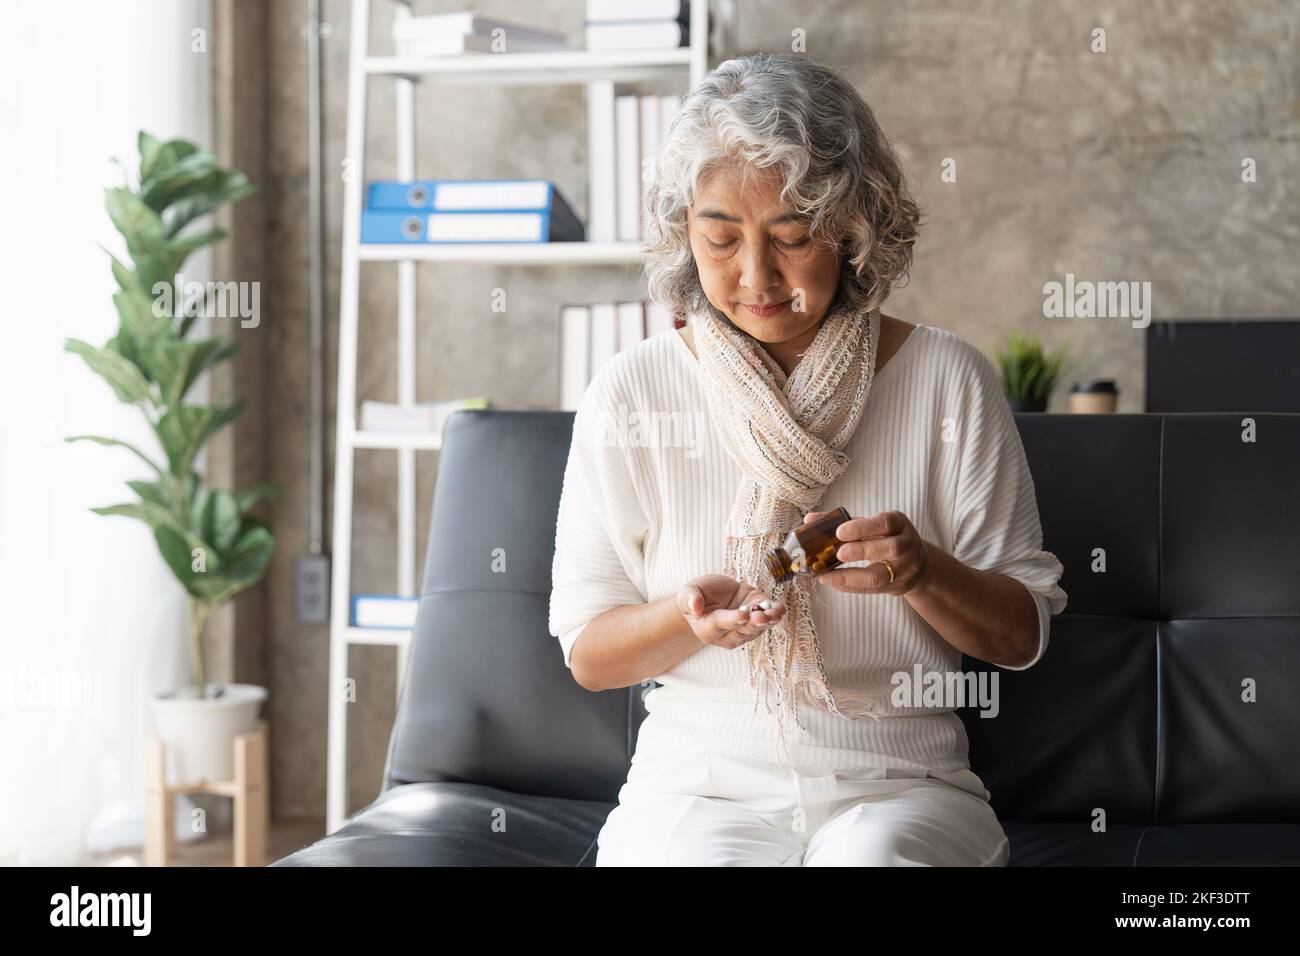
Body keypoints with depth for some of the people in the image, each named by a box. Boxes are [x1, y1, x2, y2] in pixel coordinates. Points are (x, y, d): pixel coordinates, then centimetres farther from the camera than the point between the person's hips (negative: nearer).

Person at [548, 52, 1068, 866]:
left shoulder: (947, 379, 1)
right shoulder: (631, 392, 2)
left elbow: (1023, 635, 3)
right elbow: (587, 653, 5)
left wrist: (922, 573, -17)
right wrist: (689, 615, -16)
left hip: (897, 782, 0)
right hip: (699, 780, 0)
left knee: (871, 856, -33)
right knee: (704, 859, -32)